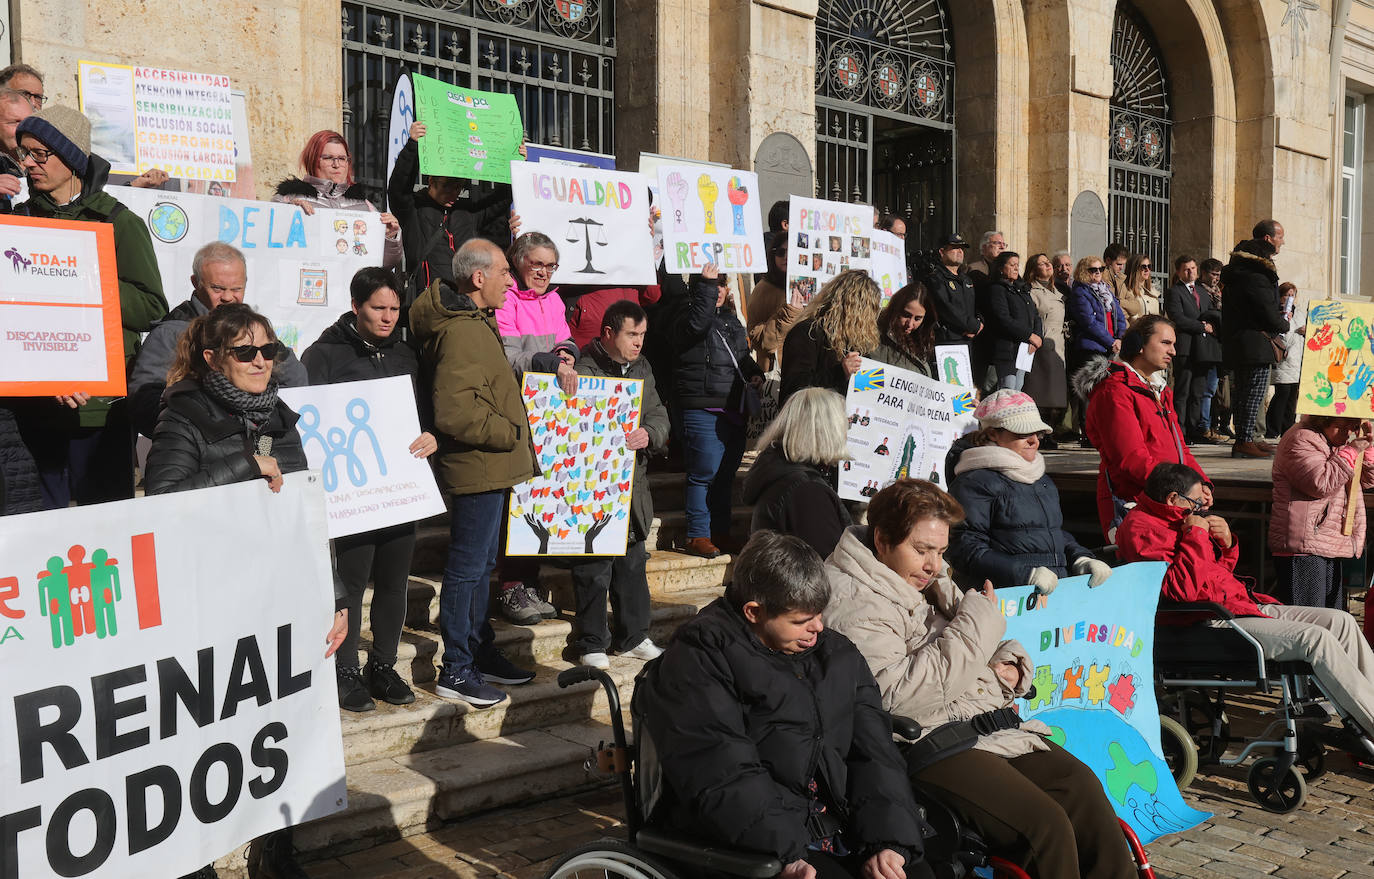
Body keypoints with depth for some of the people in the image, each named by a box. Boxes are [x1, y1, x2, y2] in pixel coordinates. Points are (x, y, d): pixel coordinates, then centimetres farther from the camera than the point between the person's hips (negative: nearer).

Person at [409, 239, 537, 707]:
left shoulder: (473, 321, 13)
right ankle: (456, 670, 8)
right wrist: (511, 433, -19)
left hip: (488, 467, 11)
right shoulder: (462, 334, -21)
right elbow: (455, 412, -29)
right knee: (467, 568, -2)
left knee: (481, 563, 20)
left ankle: (481, 651, 33)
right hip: (476, 468, -11)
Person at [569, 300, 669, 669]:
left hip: (633, 484, 7)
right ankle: (592, 643, 14)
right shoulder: (583, 369, -10)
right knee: (594, 569, 0)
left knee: (634, 563, 15)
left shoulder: (642, 369, 13)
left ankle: (633, 637, 28)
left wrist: (648, 434, -12)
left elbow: (659, 415, 11)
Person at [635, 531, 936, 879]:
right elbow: (721, 776, -16)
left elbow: (874, 750, 6)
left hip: (849, 825, 6)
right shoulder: (699, 662, -6)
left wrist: (886, 840, -10)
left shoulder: (838, 655, 14)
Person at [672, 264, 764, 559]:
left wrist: (754, 373, 11)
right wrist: (705, 287, -25)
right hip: (702, 409, -8)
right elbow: (695, 326, -28)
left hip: (734, 409, 8)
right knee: (705, 473, -8)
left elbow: (743, 355, 29)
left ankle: (720, 531, 23)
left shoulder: (731, 319, 19)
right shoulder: (688, 314, -4)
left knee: (727, 473, 13)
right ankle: (697, 535, 0)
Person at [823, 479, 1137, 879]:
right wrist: (978, 623, -17)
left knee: (1081, 785, -11)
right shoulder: (852, 604, -11)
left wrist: (1009, 666, 5)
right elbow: (899, 695, -22)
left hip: (988, 720, 9)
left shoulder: (931, 584, 18)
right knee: (1045, 824, -21)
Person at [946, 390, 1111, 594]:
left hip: (1056, 591, 8)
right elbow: (965, 550, -12)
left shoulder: (1044, 481, 26)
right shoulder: (974, 483, -3)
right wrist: (1027, 574, -20)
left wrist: (1081, 559, 13)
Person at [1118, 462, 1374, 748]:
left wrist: (1226, 544, 6)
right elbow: (1181, 589, -26)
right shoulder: (1140, 529, -13)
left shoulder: (1173, 520, 17)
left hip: (1243, 604, 11)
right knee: (1317, 639, -21)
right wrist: (1195, 536, -18)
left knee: (1342, 622, 3)